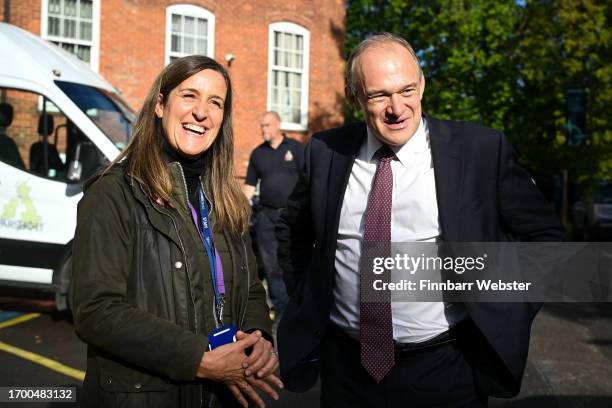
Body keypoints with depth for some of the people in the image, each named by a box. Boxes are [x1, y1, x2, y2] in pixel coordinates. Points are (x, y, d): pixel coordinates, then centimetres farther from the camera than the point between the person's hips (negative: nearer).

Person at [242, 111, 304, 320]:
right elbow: (249, 185, 12)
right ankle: (281, 307, 16)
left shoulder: (296, 148, 1)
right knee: (271, 264, 6)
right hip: (267, 215, 3)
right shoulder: (257, 153, 10)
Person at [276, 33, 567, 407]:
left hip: (446, 371, -1)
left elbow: (545, 235, 0)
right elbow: (292, 230, 13)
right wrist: (305, 300, 6)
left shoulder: (482, 150, -9)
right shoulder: (325, 152, -3)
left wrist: (506, 311, -6)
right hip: (344, 365, 2)